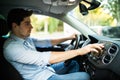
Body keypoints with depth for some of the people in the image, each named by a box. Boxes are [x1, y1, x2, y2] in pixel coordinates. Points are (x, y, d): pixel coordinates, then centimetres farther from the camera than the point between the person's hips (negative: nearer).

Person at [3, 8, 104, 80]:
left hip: (47, 69, 10)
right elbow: (43, 58, -37)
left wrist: (68, 38, 17)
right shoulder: (11, 47, -27)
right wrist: (79, 51, -37)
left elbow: (45, 43, 17)